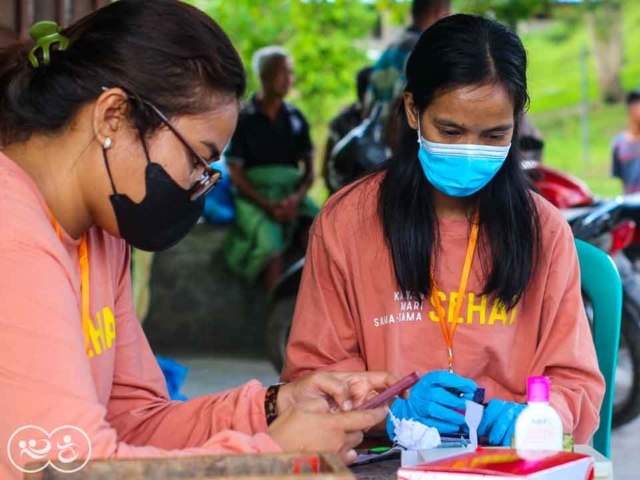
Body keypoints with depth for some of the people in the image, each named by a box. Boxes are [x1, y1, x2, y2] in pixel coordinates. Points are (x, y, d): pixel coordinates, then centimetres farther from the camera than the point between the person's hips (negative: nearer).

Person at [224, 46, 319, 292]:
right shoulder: (243, 119, -1)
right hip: (255, 196, -4)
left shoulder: (295, 118, 11)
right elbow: (236, 174, -3)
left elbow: (309, 170, 10)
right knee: (271, 246, -32)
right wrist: (268, 205, -15)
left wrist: (297, 198, -11)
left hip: (292, 192, 4)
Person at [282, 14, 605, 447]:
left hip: (508, 459, 2)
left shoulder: (545, 230, 4)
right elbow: (312, 378, 1)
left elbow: (576, 384, 5)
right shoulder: (345, 222, 0)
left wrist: (528, 419, -16)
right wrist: (393, 407, -17)